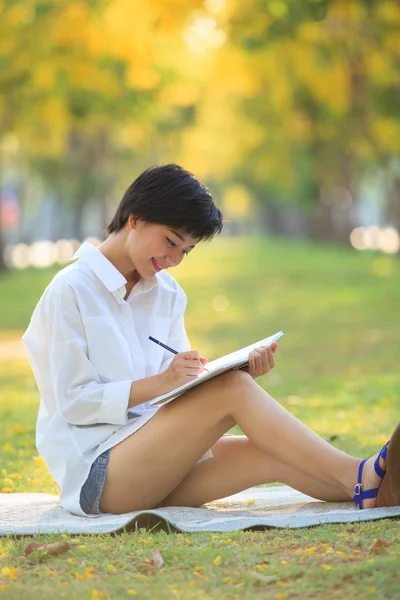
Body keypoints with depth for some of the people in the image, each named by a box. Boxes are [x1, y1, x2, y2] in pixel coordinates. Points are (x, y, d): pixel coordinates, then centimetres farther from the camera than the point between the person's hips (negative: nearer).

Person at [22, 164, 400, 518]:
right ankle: (357, 477, -30)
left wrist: (239, 369, -10)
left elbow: (182, 392, 9)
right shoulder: (71, 291, -7)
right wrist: (159, 382, -23)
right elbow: (73, 403, -13)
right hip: (93, 471, -7)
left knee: (272, 454, -19)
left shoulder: (167, 293, 15)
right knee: (232, 391, -25)